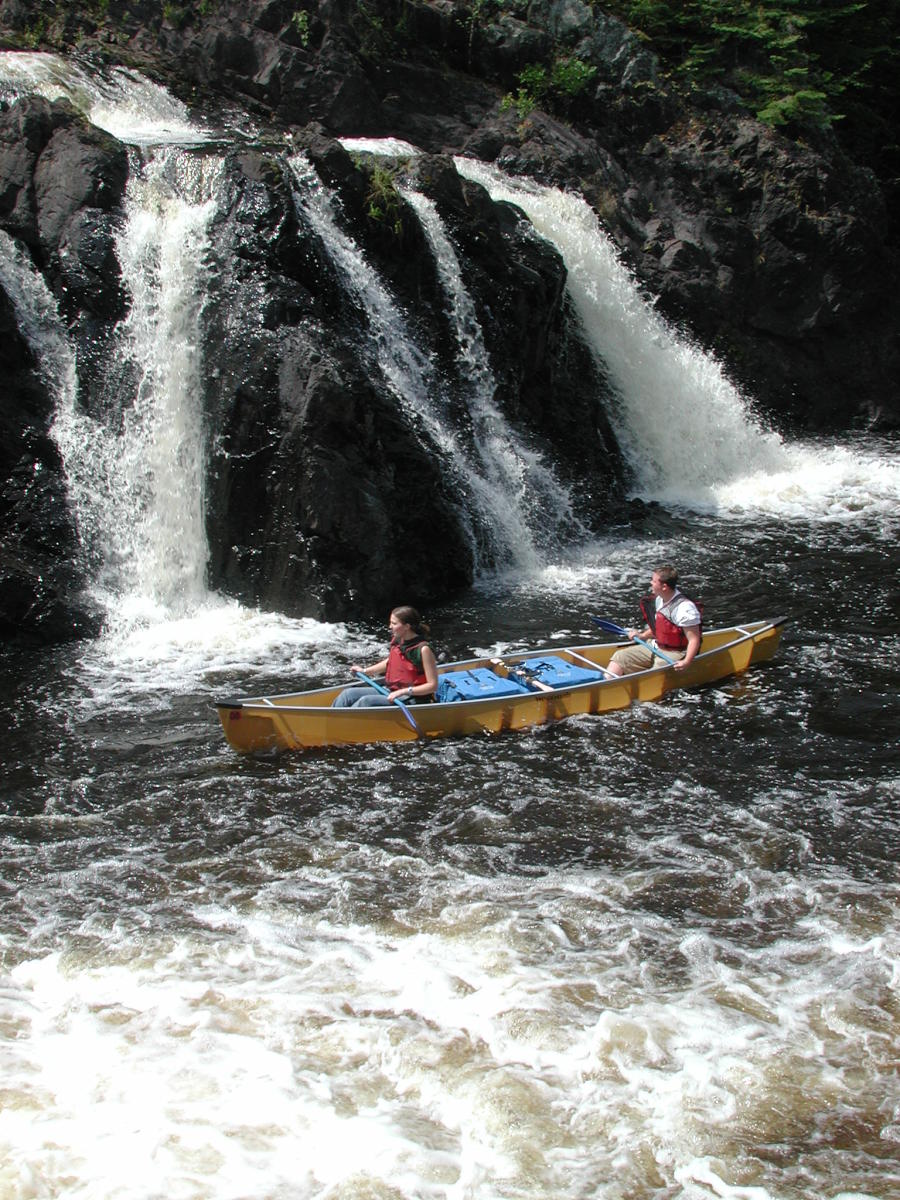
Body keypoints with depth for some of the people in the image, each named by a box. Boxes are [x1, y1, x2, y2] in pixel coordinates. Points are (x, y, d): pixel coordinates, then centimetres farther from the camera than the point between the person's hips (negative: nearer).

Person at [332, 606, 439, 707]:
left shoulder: (423, 649, -20)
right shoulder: (397, 641, 3)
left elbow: (433, 686, -19)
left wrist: (404, 691, -25)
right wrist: (365, 671, 23)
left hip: (411, 700, -8)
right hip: (391, 691, 8)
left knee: (366, 702, -27)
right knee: (348, 694, -4)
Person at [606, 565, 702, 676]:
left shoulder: (685, 608, -21)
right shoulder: (659, 600, 7)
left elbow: (694, 639, -22)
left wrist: (686, 661, -35)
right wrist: (642, 636, 14)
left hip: (673, 654, -9)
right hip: (655, 648, 9)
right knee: (619, 657, -3)